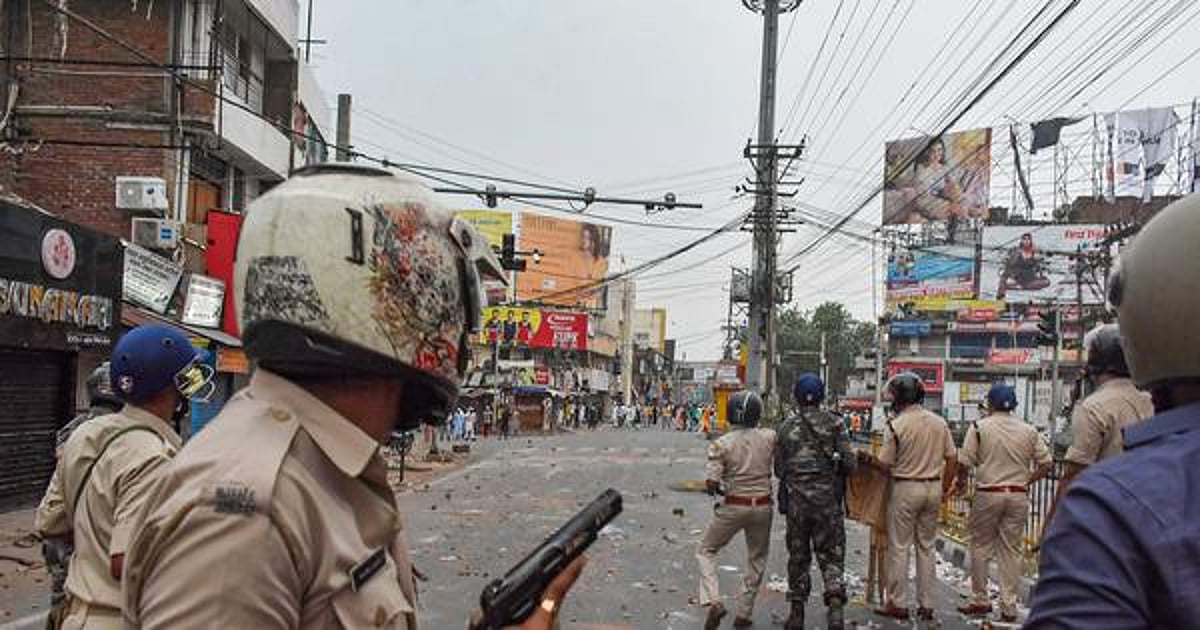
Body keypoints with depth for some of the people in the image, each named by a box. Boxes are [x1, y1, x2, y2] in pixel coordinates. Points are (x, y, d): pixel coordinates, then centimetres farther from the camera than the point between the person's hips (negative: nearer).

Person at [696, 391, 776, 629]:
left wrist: (718, 488, 6)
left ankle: (713, 602, -2)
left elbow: (711, 482, -15)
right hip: (762, 507, 2)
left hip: (733, 507, -2)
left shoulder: (722, 444, -11)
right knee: (757, 559, 19)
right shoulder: (769, 437, -6)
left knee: (706, 551, 15)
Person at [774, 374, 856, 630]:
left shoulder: (786, 427, -1)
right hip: (828, 499, -1)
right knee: (831, 554, 8)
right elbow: (849, 464, -6)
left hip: (796, 500, 1)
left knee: (798, 555, 12)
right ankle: (835, 604, -11)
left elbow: (779, 469, 1)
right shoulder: (834, 423, -4)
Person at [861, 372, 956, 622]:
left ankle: (898, 603, 9)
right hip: (933, 488, 5)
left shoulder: (896, 425, -13)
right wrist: (943, 489, 15)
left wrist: (867, 458, 8)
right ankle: (926, 605, 17)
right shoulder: (939, 422, 2)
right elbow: (951, 459, 5)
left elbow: (886, 465, -9)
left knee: (899, 547, 4)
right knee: (926, 547, 13)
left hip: (905, 488, -5)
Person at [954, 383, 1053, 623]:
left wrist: (961, 482, 10)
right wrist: (1026, 481, 14)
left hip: (988, 494, -3)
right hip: (1018, 496, 3)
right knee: (1012, 550, 8)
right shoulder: (1029, 430, 4)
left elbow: (964, 463, -8)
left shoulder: (980, 427, -6)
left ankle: (980, 601, 14)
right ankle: (1009, 607, 11)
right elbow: (1046, 463, 4)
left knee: (980, 547, 9)